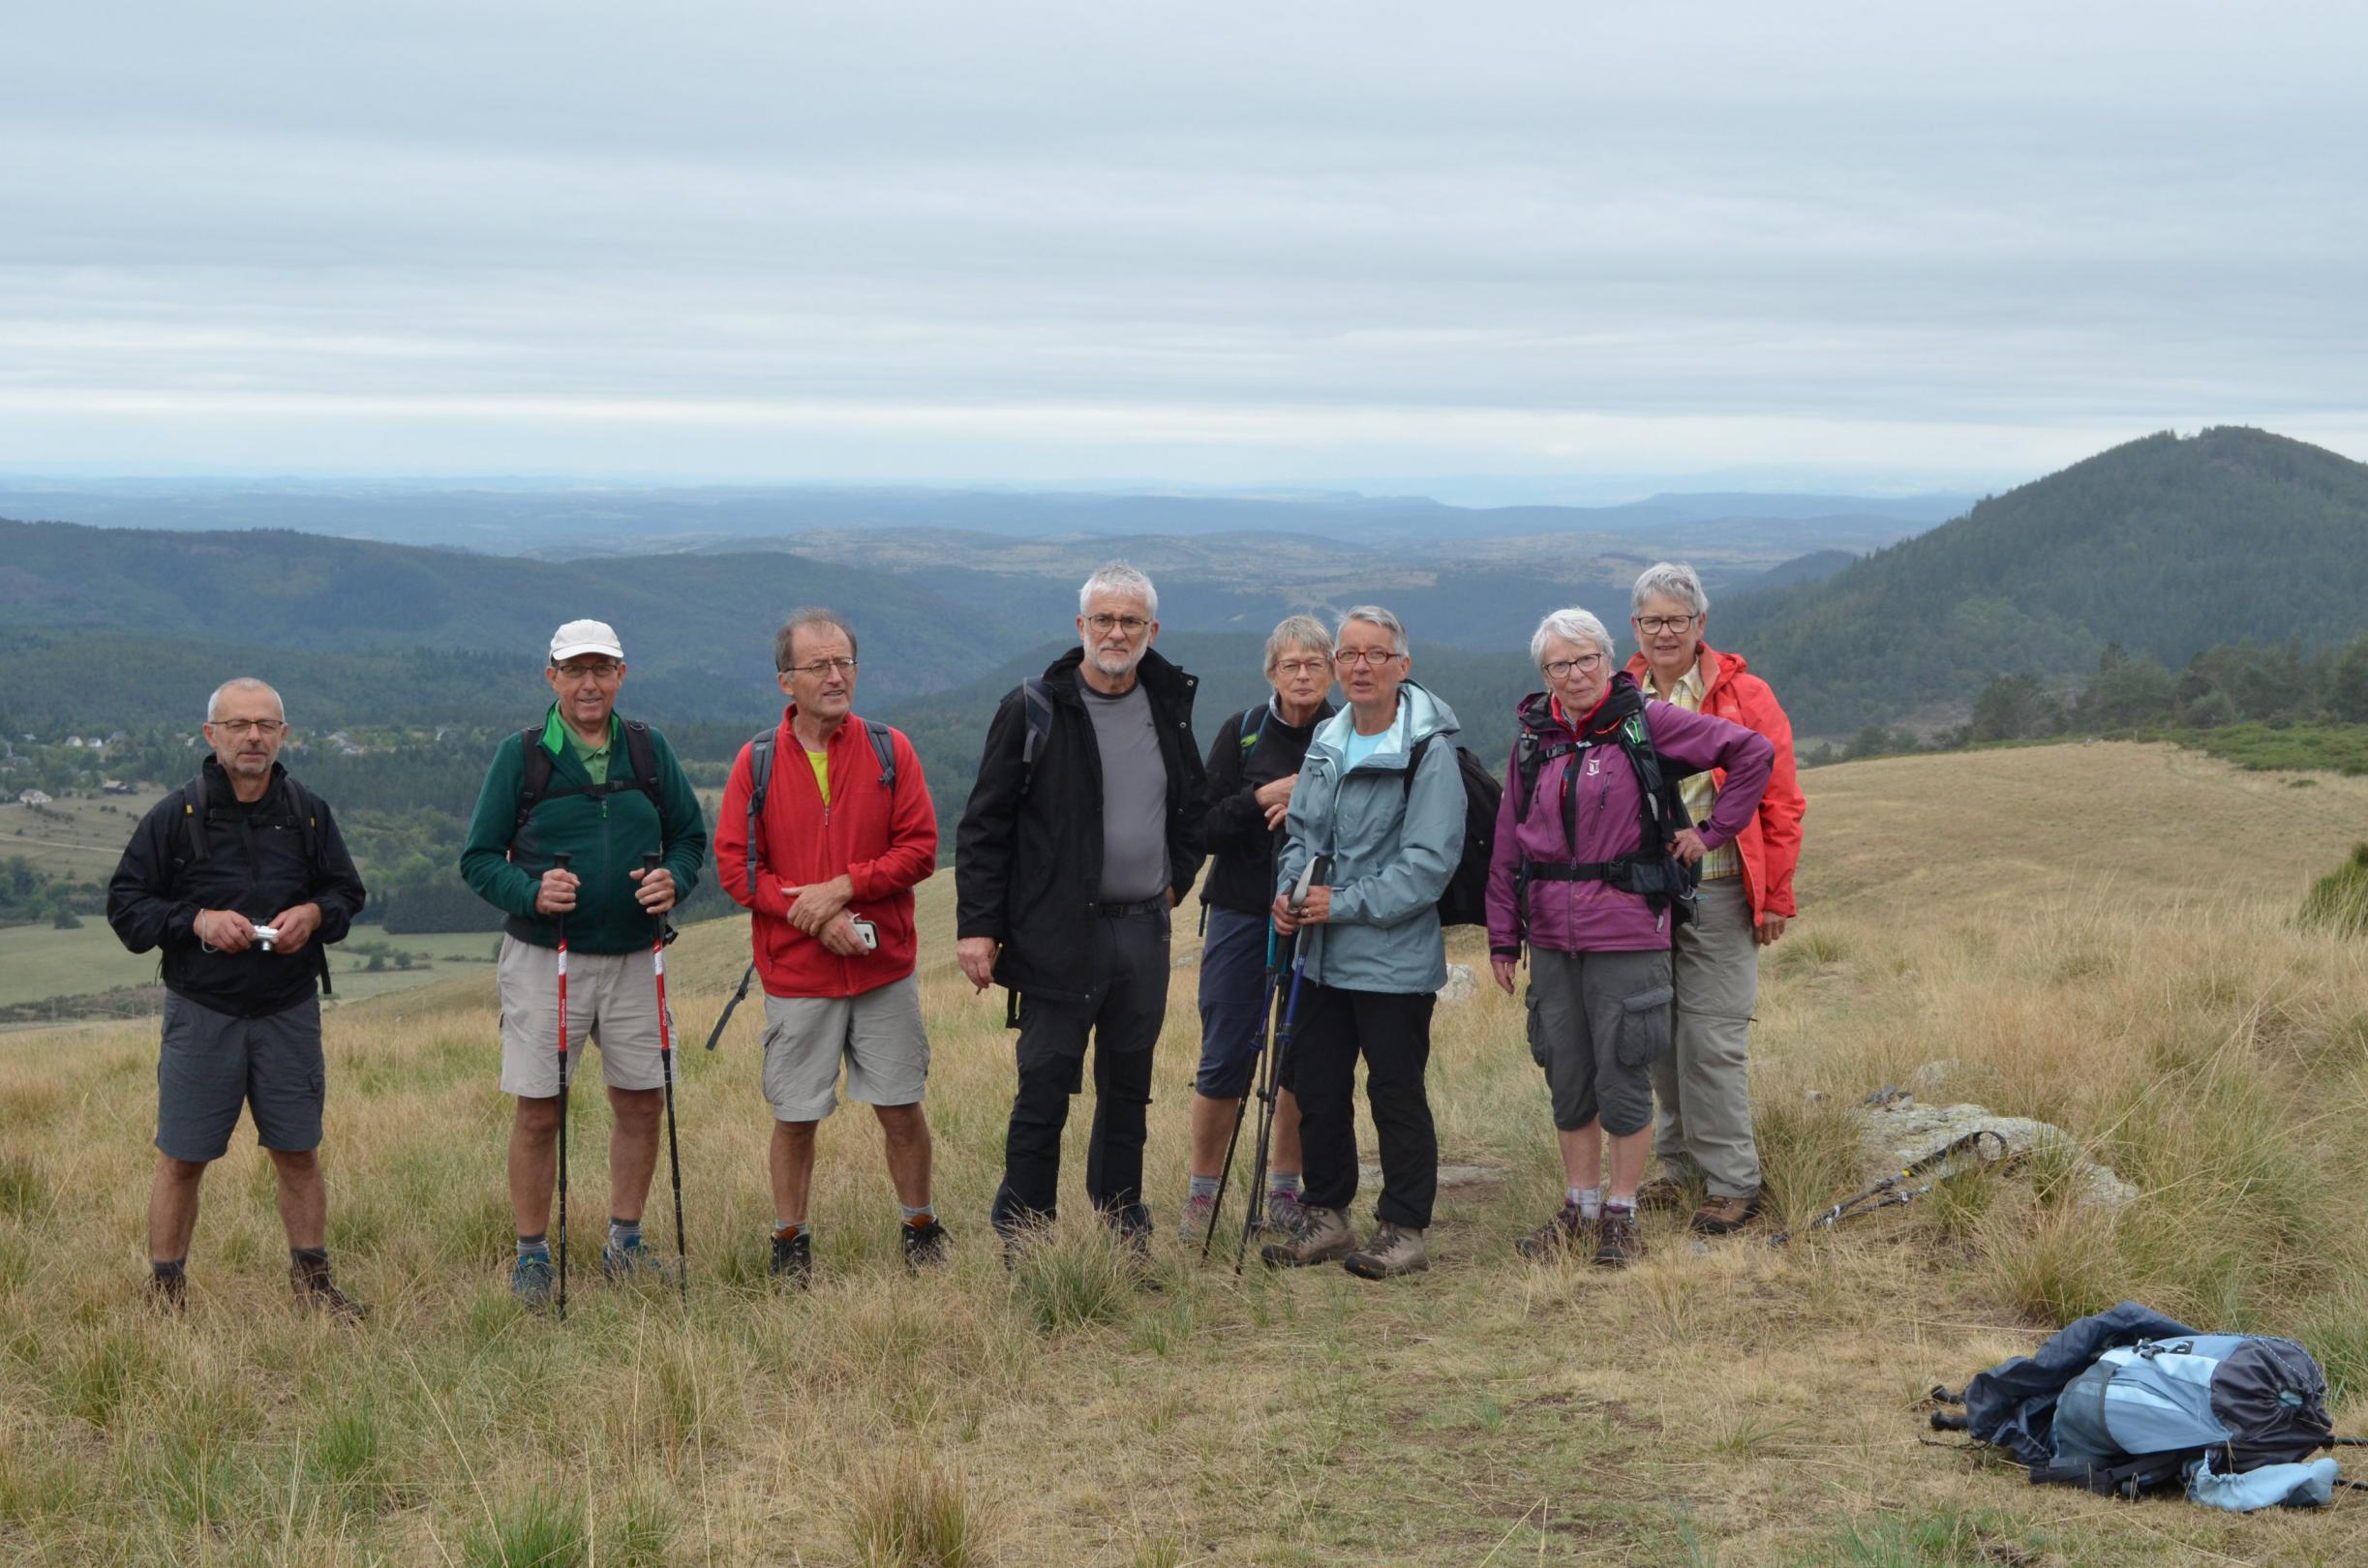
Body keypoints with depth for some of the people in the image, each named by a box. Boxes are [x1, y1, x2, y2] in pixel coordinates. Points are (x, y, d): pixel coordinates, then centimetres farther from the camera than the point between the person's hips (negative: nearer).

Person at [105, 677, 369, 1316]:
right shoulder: (175, 815, -5)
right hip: (202, 1013, -2)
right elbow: (125, 904, -2)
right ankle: (165, 1293, 13)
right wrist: (197, 921, -17)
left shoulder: (308, 813, 3)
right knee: (181, 1159, 2)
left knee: (298, 1153, 9)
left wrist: (315, 914, -9)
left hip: (289, 1013, 2)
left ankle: (312, 1281, 22)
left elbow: (347, 892, 13)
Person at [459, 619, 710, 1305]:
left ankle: (624, 1242, 24)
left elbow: (690, 836, 13)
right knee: (538, 1112, 0)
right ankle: (532, 1255, 13)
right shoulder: (520, 755, -2)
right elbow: (479, 858, -1)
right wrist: (531, 892, -20)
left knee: (641, 1102, 7)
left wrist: (674, 880, -9)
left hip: (632, 960, 3)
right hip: (543, 959, -3)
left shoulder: (649, 751, 6)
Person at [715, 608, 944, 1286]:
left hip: (884, 970, 1)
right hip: (795, 974, 0)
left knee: (901, 1107, 6)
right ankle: (790, 1242, 20)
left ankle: (920, 1228, 23)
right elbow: (735, 865, -3)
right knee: (795, 1117, 6)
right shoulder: (757, 761, 0)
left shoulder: (889, 751, 1)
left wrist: (842, 888, -15)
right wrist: (813, 915, -14)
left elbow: (919, 848, -3)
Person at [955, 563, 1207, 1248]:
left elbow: (1194, 805, 26)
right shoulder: (1033, 710, -7)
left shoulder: (1169, 706, 8)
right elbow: (983, 826, -5)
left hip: (1144, 932, 5)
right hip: (1059, 938, -5)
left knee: (1127, 1096, 13)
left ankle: (1122, 1238, 23)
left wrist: (1177, 878, 14)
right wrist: (977, 926, -11)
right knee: (1043, 1096, -3)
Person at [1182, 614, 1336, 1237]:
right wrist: (1261, 798, -17)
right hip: (1242, 911, -1)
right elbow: (1205, 829, -3)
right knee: (1226, 1058, -1)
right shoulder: (1241, 732, 2)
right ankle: (1202, 1191, 10)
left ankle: (1285, 1186, 19)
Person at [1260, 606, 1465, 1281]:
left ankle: (1404, 1230, 12)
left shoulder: (1428, 750, -12)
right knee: (1316, 1087, 13)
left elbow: (1429, 862, -17)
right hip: (1323, 958, 7)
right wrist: (1290, 889, -2)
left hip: (1394, 959, -7)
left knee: (1396, 1094, 1)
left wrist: (1345, 903, -17)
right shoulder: (1325, 742, 10)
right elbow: (1300, 831, 19)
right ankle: (1326, 1218, 26)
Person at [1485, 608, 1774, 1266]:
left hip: (1626, 934, -4)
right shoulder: (1533, 738, 9)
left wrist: (1713, 831, -2)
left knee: (1623, 1078, 1)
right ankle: (1581, 1207, 24)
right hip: (1551, 939, 4)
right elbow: (1508, 844, 13)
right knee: (1567, 1080, 11)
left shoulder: (1646, 723, -4)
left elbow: (1753, 752, -2)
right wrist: (1503, 935, 10)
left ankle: (1622, 1213, 14)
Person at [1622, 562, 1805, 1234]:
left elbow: (1780, 801, -1)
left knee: (1712, 1040, -6)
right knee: (1659, 1038, 10)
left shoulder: (1743, 695, -2)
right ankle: (1682, 1166, 23)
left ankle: (1732, 1183, 3)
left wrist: (1775, 896, -3)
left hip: (1718, 895, -4)